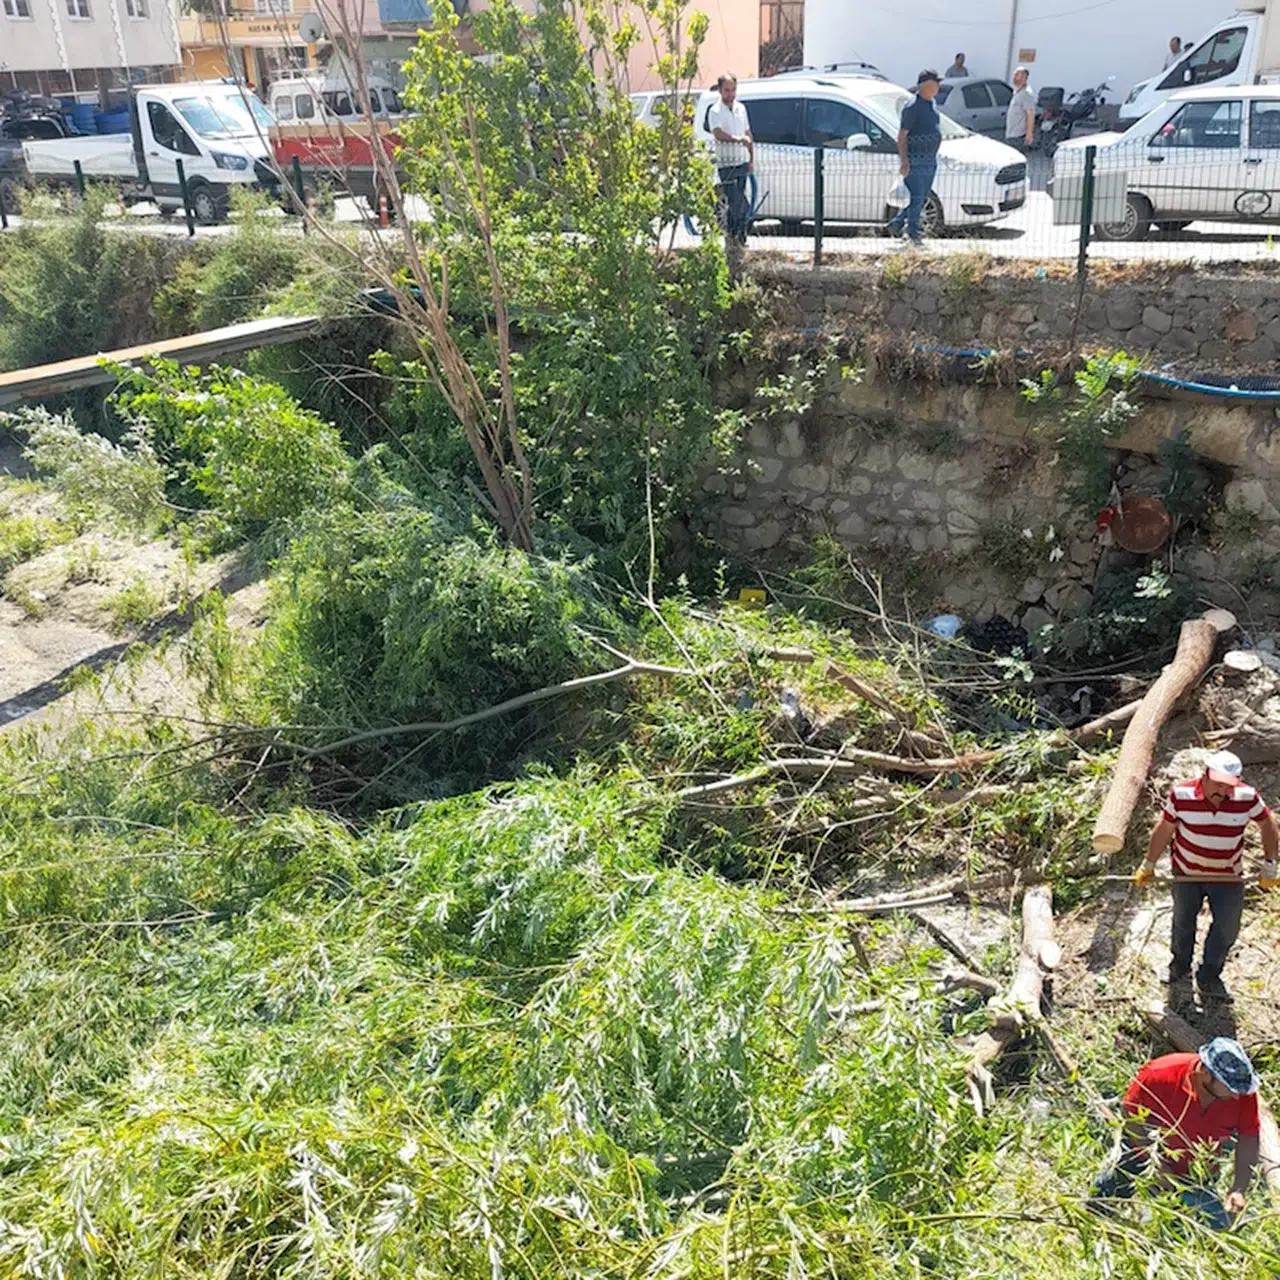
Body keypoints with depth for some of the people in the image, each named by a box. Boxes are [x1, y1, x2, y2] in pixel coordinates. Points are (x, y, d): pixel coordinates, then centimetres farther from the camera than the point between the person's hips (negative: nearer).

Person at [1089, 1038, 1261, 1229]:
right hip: (1145, 1146, -2)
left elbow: (1249, 1139, -18)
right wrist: (1155, 1163, -23)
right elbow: (1132, 1114, -22)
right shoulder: (1159, 1076, -38)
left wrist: (1238, 1190, -25)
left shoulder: (1243, 1094, -31)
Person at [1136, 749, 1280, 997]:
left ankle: (1208, 976, 33)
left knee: (1227, 929, 9)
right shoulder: (1181, 795, -24)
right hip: (1186, 873, 0)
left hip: (1228, 876, 0)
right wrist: (1149, 865, -2)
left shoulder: (1247, 798, -22)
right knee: (1183, 920, 21)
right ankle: (1180, 963, 47)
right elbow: (1164, 830, -10)